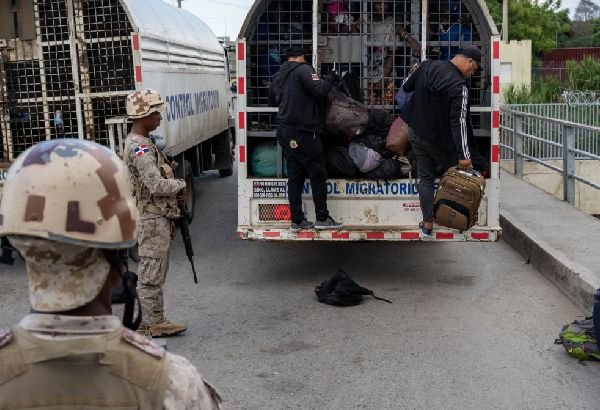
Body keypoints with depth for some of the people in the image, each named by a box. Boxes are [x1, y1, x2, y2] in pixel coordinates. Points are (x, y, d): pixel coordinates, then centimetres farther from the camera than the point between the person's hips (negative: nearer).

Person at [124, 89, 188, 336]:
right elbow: (156, 185, -26)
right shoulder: (140, 147, -19)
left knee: (157, 272, 16)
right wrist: (180, 185, -9)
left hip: (158, 217, 10)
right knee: (151, 274, -3)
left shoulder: (142, 143, 14)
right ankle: (149, 325, 5)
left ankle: (157, 320, 24)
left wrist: (174, 190, 10)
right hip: (152, 219, -10)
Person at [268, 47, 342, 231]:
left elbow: (272, 100, 27)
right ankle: (322, 218, 3)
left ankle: (297, 220, 11)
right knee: (318, 175, 1)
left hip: (285, 132, 8)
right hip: (303, 132, -8)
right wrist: (328, 83, 0)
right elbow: (319, 90, -19)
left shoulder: (278, 76, 17)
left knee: (295, 176, 10)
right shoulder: (303, 69, -8)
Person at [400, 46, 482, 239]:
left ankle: (427, 225, 12)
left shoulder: (427, 66, -4)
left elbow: (406, 87, 9)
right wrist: (464, 154, -23)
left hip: (415, 132, 6)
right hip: (439, 139, -6)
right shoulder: (459, 86, -22)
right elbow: (458, 122, -25)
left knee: (426, 177, 11)